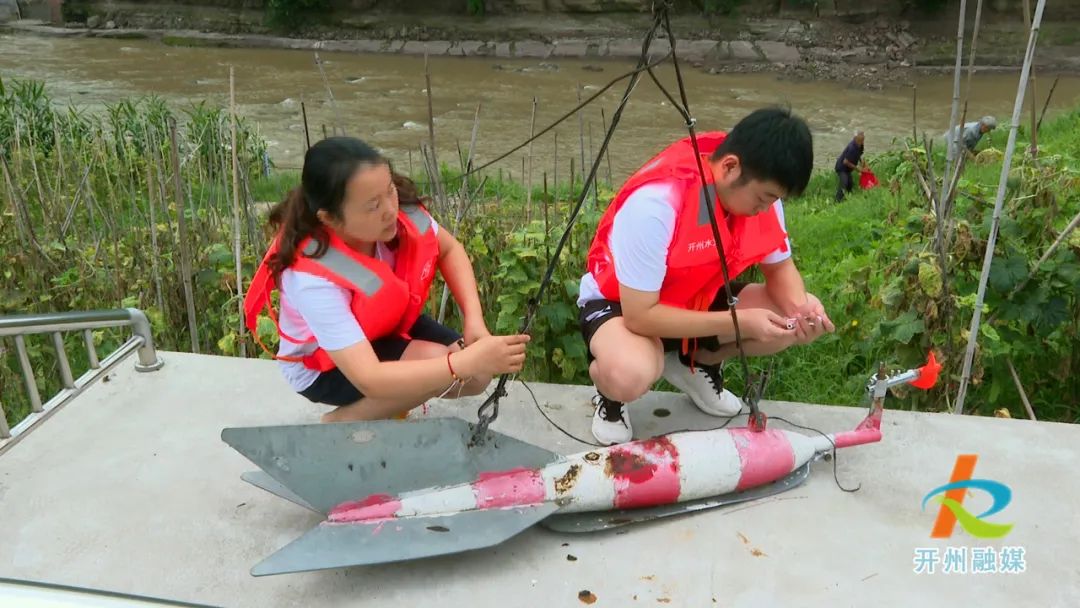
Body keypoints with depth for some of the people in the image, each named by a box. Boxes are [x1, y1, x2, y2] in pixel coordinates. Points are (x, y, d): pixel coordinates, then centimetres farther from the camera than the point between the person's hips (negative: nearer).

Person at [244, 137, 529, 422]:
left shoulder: (400, 208, -27)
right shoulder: (312, 278, -40)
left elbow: (449, 249, -5)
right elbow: (369, 379, -44)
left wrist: (474, 319, -21)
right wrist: (468, 361, -51)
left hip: (391, 324, 6)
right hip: (324, 366, -5)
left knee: (477, 377, -9)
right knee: (443, 368, -28)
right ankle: (340, 422, -6)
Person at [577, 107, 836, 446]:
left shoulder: (757, 188, -15)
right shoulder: (656, 203, -35)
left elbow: (780, 266, 0)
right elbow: (640, 316, -33)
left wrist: (800, 309, -23)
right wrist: (740, 323, -33)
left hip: (701, 297, 7)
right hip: (619, 302, -6)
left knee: (803, 319, -13)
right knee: (630, 376, -40)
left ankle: (699, 363, 10)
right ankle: (610, 396, -1)